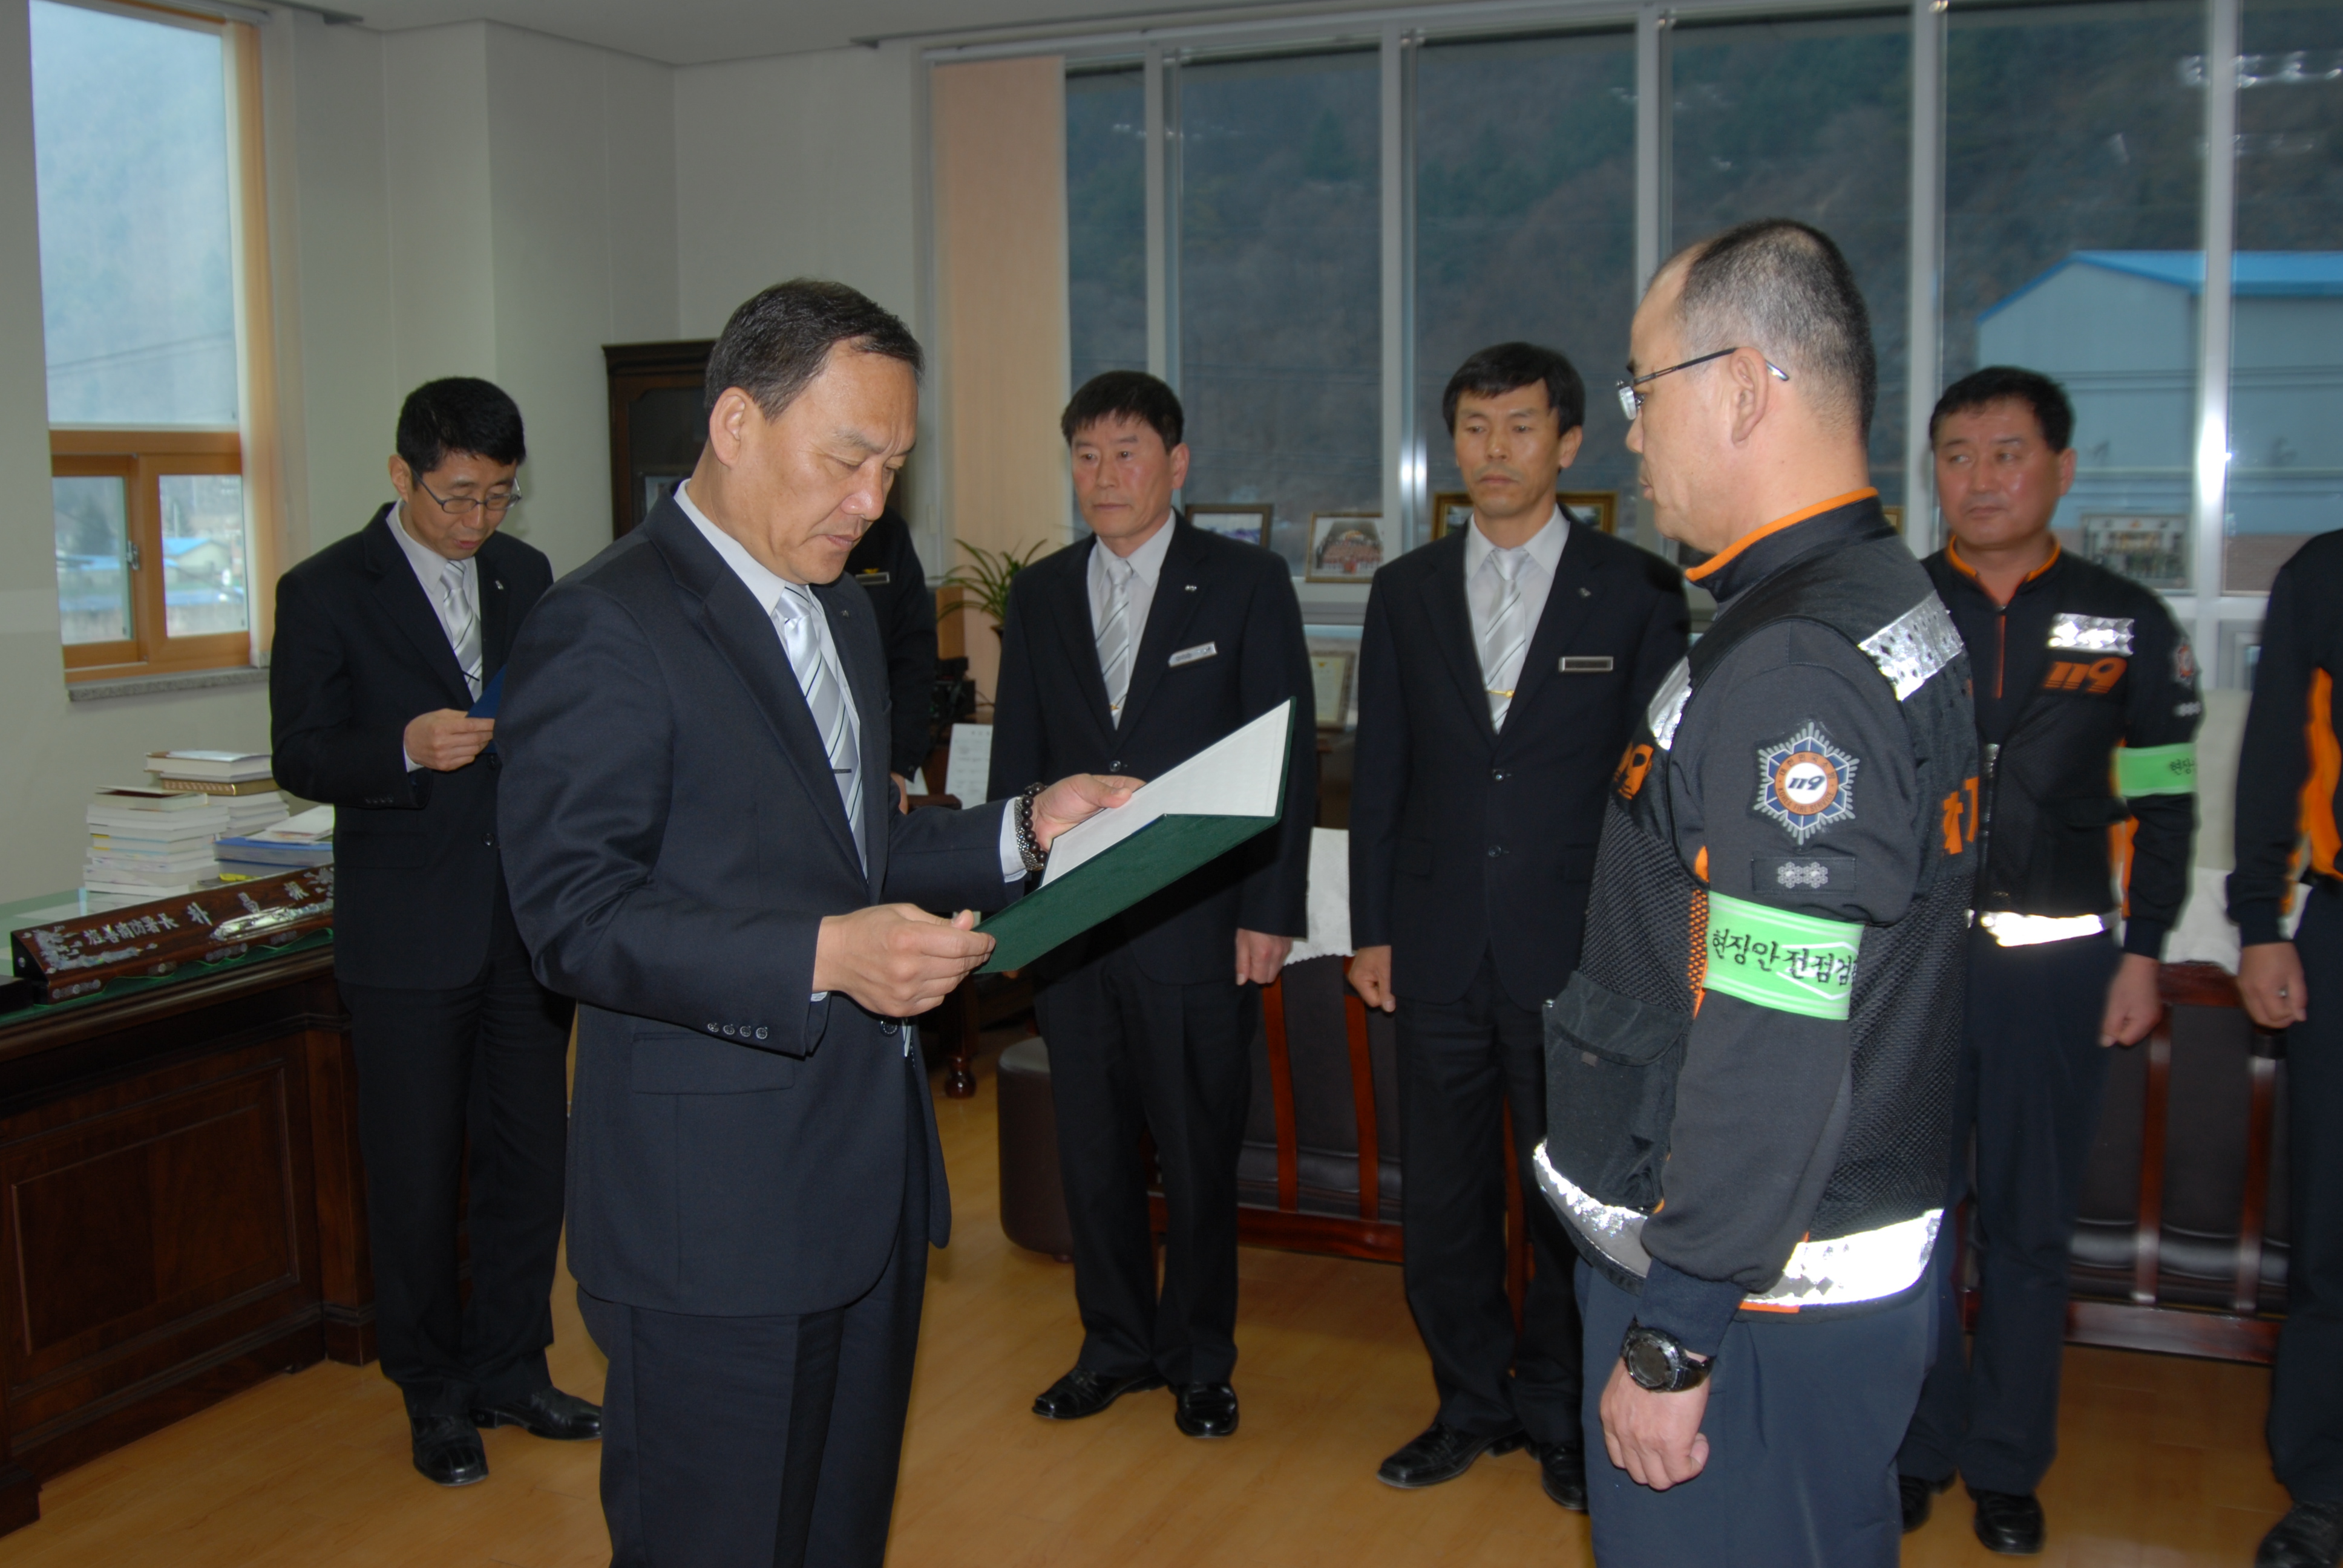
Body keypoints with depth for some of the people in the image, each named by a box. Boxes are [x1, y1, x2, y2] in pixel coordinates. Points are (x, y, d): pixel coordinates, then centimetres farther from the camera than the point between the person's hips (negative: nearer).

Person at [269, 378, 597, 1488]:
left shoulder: (525, 575, 10)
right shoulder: (326, 591, -5)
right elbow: (300, 756, -7)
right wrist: (406, 750, -24)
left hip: (525, 919, 5)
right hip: (408, 932, -4)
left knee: (530, 1157, 10)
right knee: (418, 1175, 6)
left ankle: (509, 1370, 27)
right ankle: (434, 1392, 23)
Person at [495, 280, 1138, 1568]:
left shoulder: (841, 609, 15)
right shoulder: (606, 627, -15)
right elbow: (574, 914, -20)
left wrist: (1022, 830, 6)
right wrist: (821, 958, -31)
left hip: (869, 1171, 9)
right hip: (715, 1215, -8)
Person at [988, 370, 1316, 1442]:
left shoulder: (1247, 584, -2)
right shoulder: (1040, 594, 10)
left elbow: (1287, 754, -4)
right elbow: (1016, 755, 13)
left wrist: (1270, 911, -9)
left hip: (1199, 922, -3)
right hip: (1070, 927, 4)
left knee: (1200, 1153, 6)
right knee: (1091, 1147, 12)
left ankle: (1199, 1356, 25)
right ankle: (1116, 1341, 30)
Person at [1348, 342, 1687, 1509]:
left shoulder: (1636, 590, 0)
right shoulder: (1405, 591, 8)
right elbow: (1379, 774, 9)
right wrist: (1371, 929, 5)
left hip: (1578, 954, -2)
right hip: (1438, 953, 3)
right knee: (1444, 1196, 11)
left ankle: (1559, 1414, 26)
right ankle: (1470, 1403, 29)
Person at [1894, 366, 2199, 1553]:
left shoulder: (2128, 623, 4)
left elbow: (2162, 803, 7)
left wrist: (2142, 954, 1)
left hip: (2055, 964, 0)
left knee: (2029, 1223, 9)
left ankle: (2007, 1466, 23)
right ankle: (1918, 1444, 23)